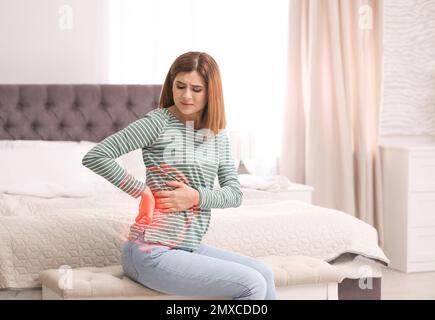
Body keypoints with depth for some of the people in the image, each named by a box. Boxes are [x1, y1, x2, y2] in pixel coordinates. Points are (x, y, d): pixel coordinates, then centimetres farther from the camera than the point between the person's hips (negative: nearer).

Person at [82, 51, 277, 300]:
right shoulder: (158, 123, -10)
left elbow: (235, 193, 5)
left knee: (263, 273, 0)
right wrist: (142, 191, -13)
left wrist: (197, 197, -13)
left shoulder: (218, 135, 10)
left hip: (190, 247, 7)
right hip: (152, 251, -7)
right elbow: (94, 157, -15)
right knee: (253, 285, -14)